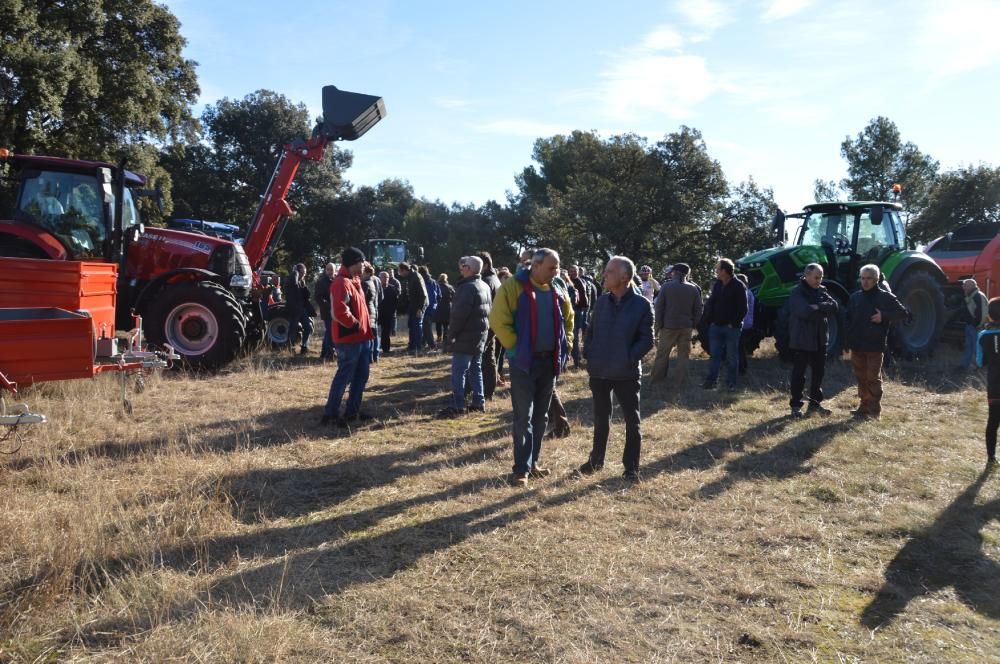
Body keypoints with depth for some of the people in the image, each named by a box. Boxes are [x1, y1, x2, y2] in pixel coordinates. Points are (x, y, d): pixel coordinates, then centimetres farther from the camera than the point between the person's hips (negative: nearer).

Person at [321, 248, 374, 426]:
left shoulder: (354, 281, 15)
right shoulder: (342, 283, -18)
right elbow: (340, 312, -28)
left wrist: (365, 327, 13)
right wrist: (356, 325, -16)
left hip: (361, 337, 10)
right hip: (349, 339, -10)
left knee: (361, 375, 14)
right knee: (344, 376, -5)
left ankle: (353, 410, 24)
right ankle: (330, 414, 2)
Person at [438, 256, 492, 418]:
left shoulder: (467, 287, -18)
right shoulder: (485, 287, 13)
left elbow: (459, 315, -21)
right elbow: (489, 311, 18)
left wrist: (450, 335, -13)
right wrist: (484, 328, 18)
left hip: (466, 337, -9)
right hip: (481, 336, 9)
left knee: (459, 371, -7)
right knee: (476, 369, 16)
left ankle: (457, 406, -8)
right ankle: (479, 402, 19)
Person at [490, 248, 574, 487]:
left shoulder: (557, 291, 9)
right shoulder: (514, 286, -10)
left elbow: (568, 319, 22)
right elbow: (498, 320, -16)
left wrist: (566, 346, 11)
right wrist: (514, 347, -15)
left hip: (550, 361, 6)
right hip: (524, 361, -6)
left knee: (541, 415, 13)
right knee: (523, 417, -3)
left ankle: (534, 461, 25)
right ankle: (522, 468, 3)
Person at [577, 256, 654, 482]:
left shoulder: (642, 305, -8)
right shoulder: (602, 301, 5)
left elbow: (647, 339, -8)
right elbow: (591, 331, 14)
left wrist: (630, 358, -17)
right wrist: (588, 353, 1)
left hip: (627, 374, -4)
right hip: (599, 371, 4)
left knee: (632, 420, 4)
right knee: (601, 418, 17)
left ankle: (631, 467, 16)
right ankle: (596, 460, 32)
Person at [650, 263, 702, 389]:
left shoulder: (666, 286, -7)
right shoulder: (693, 289, 1)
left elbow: (659, 307, -6)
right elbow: (699, 309, 2)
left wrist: (658, 325, 1)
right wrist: (693, 324, 10)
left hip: (669, 326, -2)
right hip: (686, 327, 2)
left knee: (662, 353, 11)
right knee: (683, 356, 8)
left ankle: (656, 378, 20)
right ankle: (677, 385, 8)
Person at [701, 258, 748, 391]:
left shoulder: (738, 286, -9)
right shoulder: (717, 284, 9)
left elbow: (743, 308, -10)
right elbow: (710, 304, 12)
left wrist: (734, 323, -15)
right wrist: (710, 320, 1)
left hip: (731, 327, -5)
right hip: (716, 326, 5)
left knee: (732, 356, 4)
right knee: (715, 355, 5)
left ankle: (732, 383, 11)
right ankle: (711, 380, 8)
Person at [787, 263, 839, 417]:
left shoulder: (822, 290, 10)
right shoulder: (797, 293, -10)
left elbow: (834, 306, -3)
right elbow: (806, 311, -26)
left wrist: (817, 307, -18)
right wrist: (823, 310, -13)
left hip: (820, 339, 7)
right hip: (801, 340, -6)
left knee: (819, 372, 12)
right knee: (798, 374, 0)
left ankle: (815, 403, 24)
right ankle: (795, 405, 9)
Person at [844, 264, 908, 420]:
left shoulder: (885, 297, -2)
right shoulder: (855, 297, 10)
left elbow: (903, 312, -3)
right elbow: (848, 321, 11)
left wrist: (884, 316, -16)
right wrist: (846, 343, 6)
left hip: (875, 346, -5)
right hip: (857, 346, 5)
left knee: (873, 378, -2)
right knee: (861, 378, 11)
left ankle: (874, 411, 4)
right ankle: (864, 408, 19)